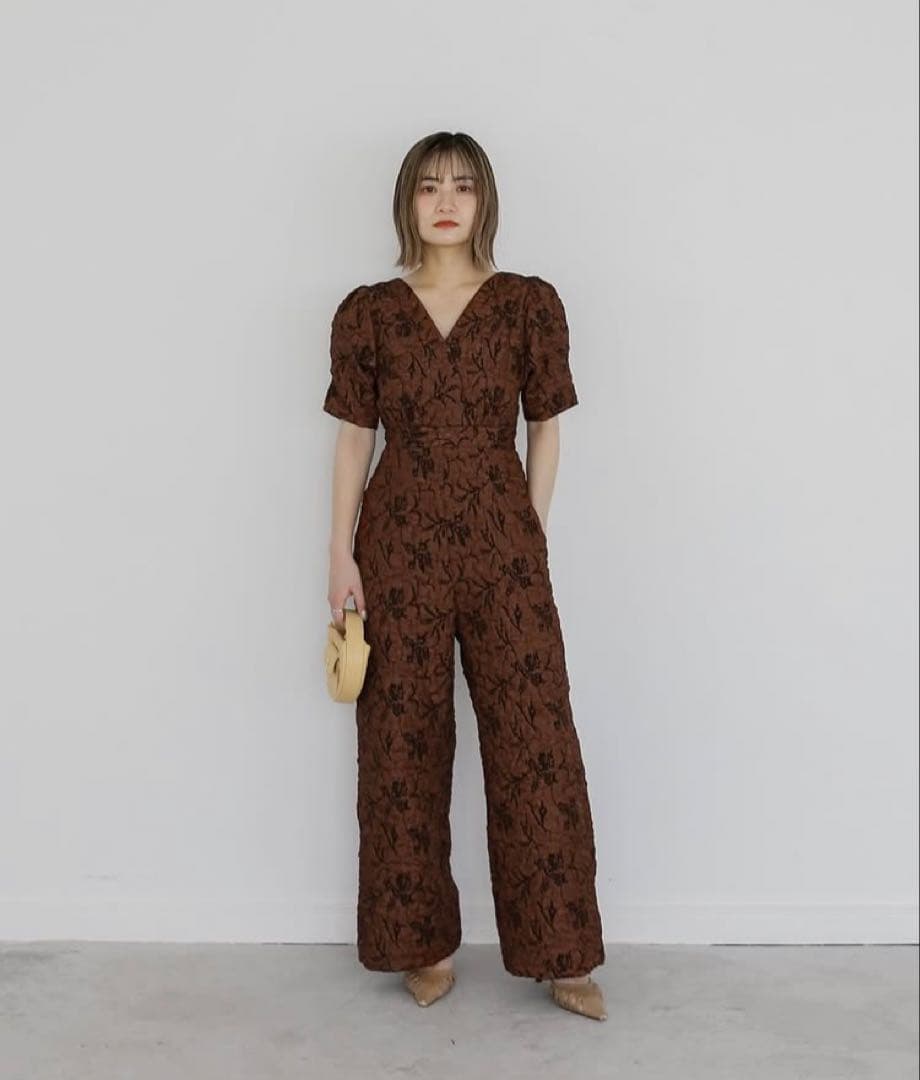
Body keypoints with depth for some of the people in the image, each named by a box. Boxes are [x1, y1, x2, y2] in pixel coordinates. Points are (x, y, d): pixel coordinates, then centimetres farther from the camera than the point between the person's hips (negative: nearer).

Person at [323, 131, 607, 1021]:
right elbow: (354, 438, 5)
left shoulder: (530, 304, 2)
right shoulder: (367, 312, 3)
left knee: (535, 741, 1)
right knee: (402, 745, 7)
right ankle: (424, 945, 24)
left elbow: (545, 430, 6)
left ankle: (561, 953, 17)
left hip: (502, 543, 0)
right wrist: (341, 555, 0)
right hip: (399, 543, 1)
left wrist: (533, 539, 1)